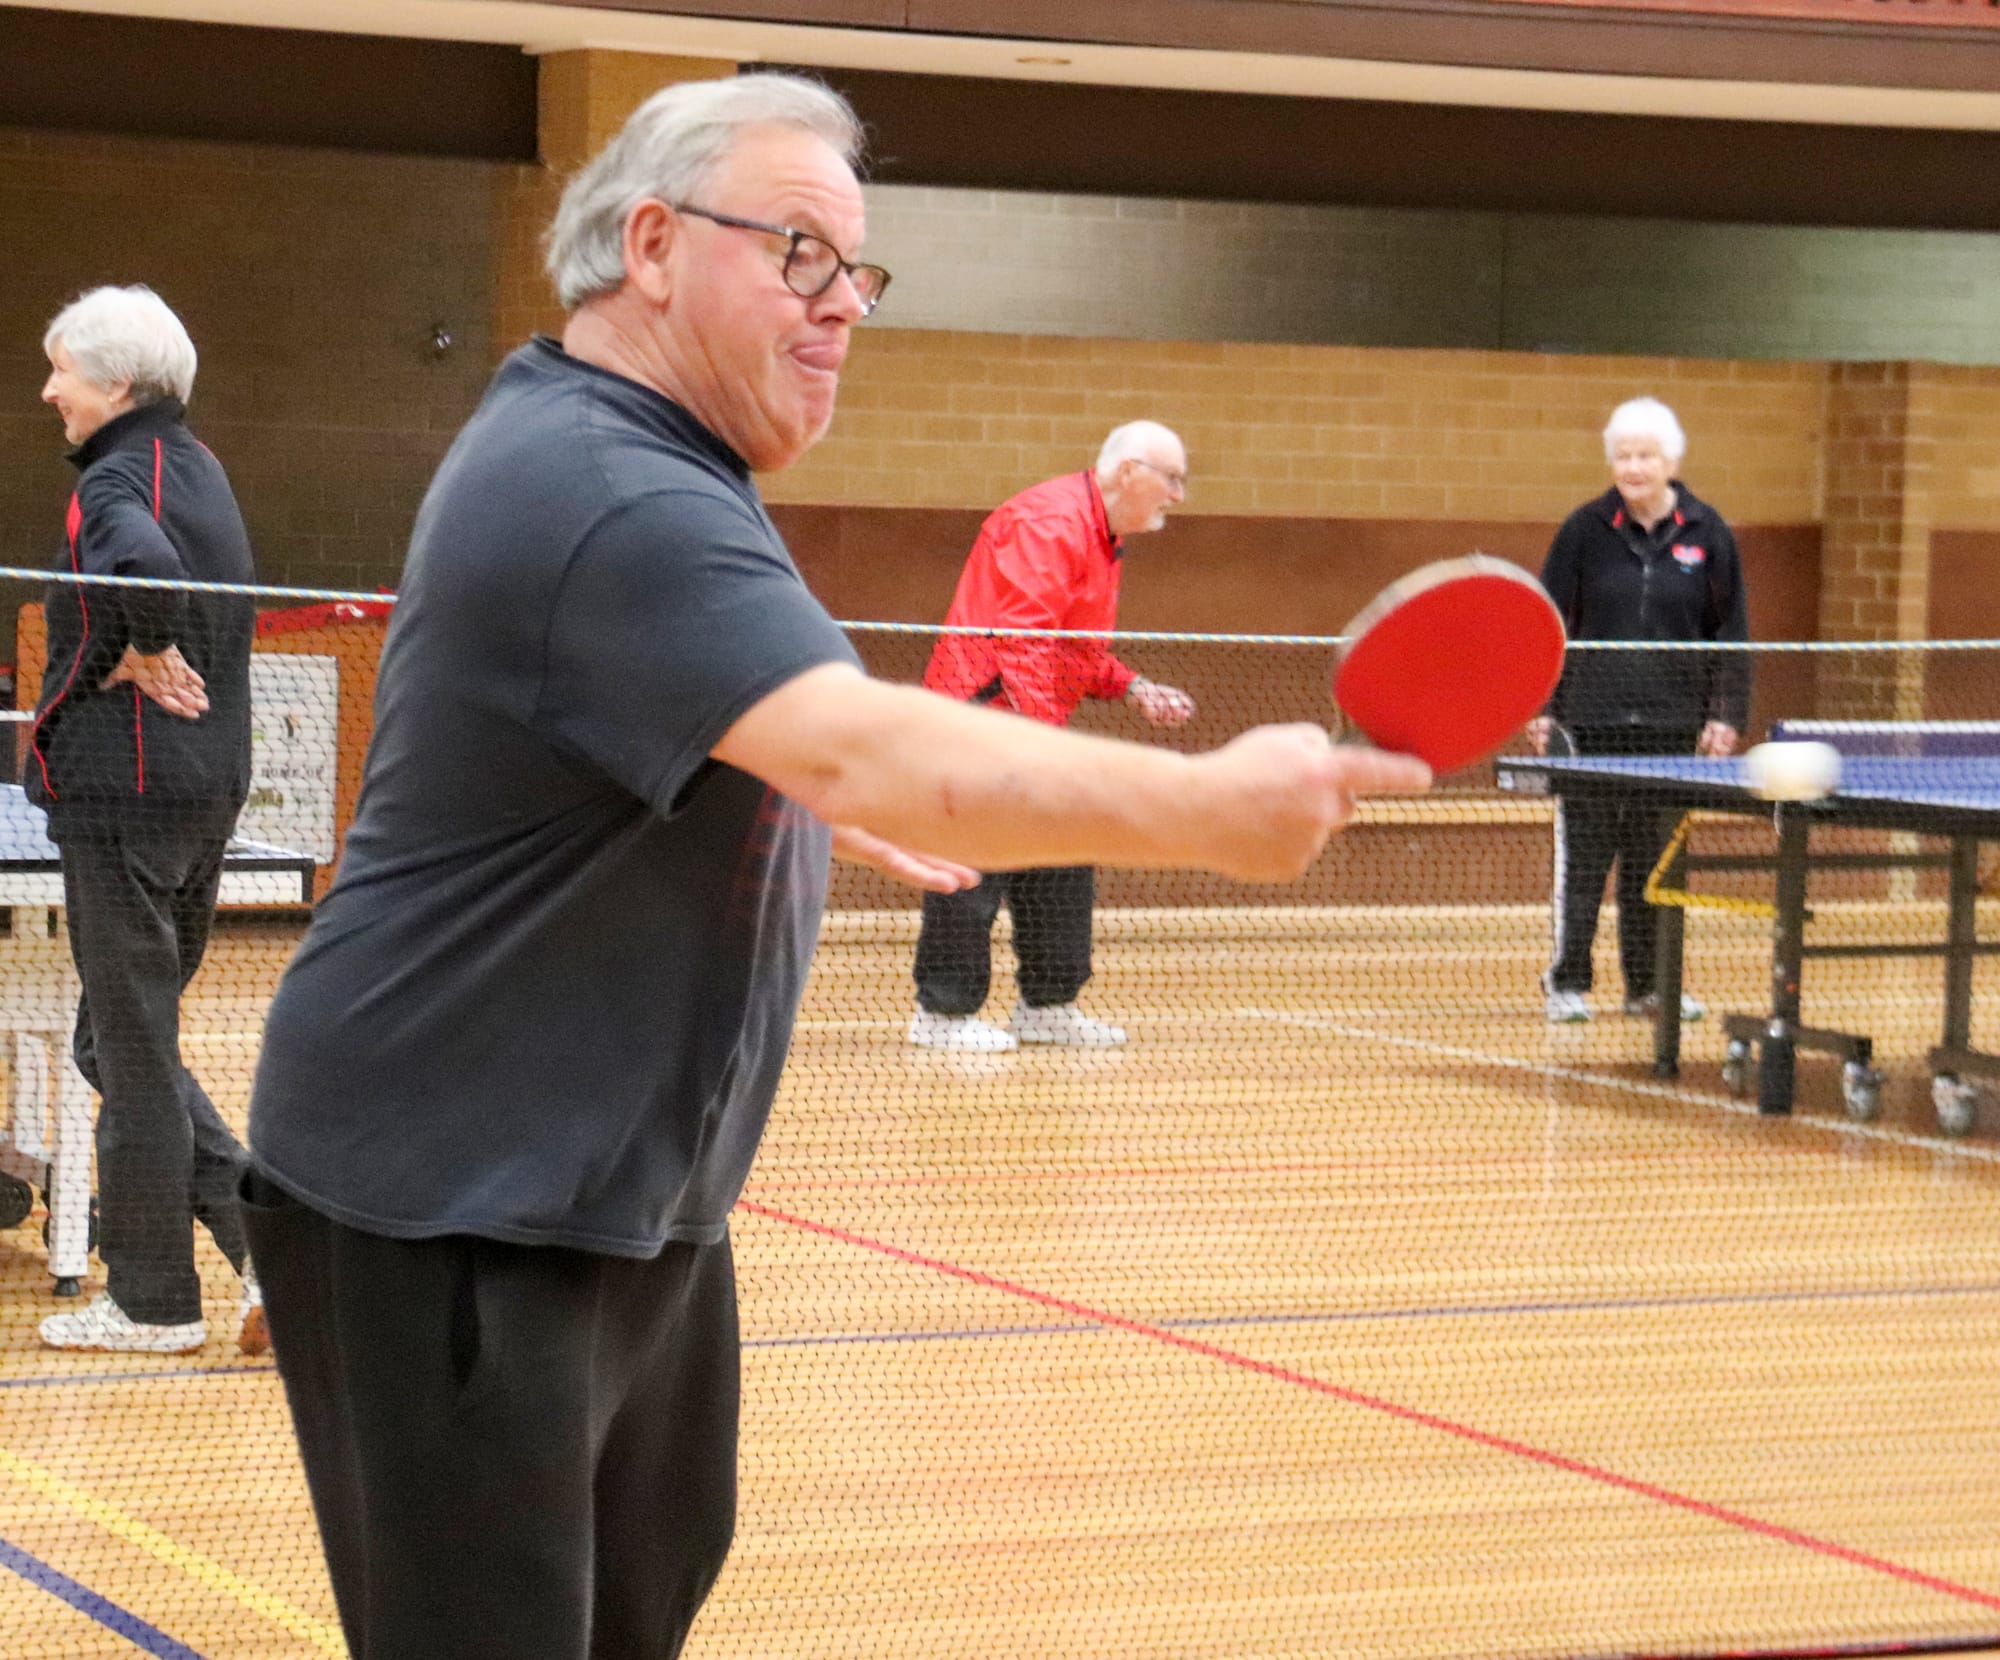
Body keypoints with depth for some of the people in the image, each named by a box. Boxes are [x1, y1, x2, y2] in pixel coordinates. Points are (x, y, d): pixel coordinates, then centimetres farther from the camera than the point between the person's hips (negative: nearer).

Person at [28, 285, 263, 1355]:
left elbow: (146, 565, -37)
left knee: (130, 1050, 2)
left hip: (123, 795, -9)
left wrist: (144, 654, -19)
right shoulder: (200, 468, 13)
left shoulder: (117, 478, -14)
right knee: (128, 1043, 17)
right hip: (207, 792, 9)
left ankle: (151, 1300, 10)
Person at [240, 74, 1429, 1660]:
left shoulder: (632, 465, 11)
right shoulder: (603, 499, -25)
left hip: (633, 1191, 11)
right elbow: (871, 752, -39)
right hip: (451, 1214, -11)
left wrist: (824, 807, 30)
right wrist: (1206, 807, -41)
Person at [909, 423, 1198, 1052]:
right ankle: (944, 1013, -2)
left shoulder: (1104, 541, 16)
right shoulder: (1052, 522, -17)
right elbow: (1021, 634, -25)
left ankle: (1048, 1005, 20)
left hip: (1036, 722, 10)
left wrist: (1132, 688, 9)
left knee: (1062, 867, 11)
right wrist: (1043, 729, -29)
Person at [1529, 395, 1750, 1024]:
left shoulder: (1706, 533, 4)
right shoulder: (1585, 530, 1)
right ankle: (1567, 983, 6)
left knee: (1656, 856, 6)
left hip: (1671, 724, 1)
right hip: (1592, 719, -1)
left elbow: (1730, 631, 7)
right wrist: (1540, 706, -1)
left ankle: (1648, 985, 16)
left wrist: (1726, 714, 1)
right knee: (1582, 854, -2)